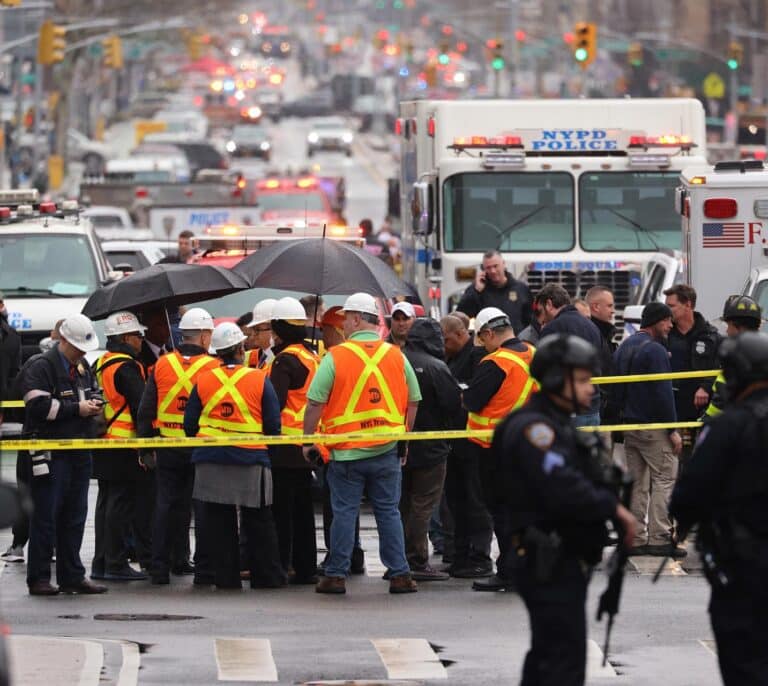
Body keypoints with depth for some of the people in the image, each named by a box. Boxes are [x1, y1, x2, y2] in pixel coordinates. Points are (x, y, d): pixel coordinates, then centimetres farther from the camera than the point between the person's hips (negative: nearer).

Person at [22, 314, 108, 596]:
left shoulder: (82, 367, 16)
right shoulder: (42, 367, -10)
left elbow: (94, 391, 29)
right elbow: (39, 406, -20)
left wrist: (95, 403, 5)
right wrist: (77, 409, -17)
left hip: (79, 453, 8)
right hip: (51, 453, -8)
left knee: (75, 517, 10)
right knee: (46, 517, -5)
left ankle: (72, 576, 17)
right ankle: (38, 579, -1)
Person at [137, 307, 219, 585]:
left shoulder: (162, 365, 3)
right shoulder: (213, 367, -7)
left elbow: (146, 409, 5)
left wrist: (145, 443, 11)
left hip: (168, 447, 3)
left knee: (166, 505, 8)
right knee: (203, 508, 3)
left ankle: (159, 566, 8)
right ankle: (203, 567, 3)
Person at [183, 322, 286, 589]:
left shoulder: (203, 380, 1)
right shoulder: (260, 380, -4)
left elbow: (190, 425, 5)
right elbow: (273, 425, -2)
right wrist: (268, 447, 16)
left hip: (211, 461, 1)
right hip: (251, 459, -1)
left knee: (218, 524, 7)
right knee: (258, 524, 8)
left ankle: (225, 576, 6)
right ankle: (267, 576, 10)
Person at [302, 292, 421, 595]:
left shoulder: (336, 356, -8)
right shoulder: (396, 356, 3)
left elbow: (315, 404, -9)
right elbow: (413, 401, 9)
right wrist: (404, 439, 19)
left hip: (346, 451, -3)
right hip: (387, 451, 3)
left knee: (344, 513, 3)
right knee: (389, 512, 8)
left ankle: (336, 575, 6)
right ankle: (400, 574, 7)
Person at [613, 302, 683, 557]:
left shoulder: (624, 348, 16)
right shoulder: (655, 350, -13)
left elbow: (617, 388, 19)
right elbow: (663, 393, -17)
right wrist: (673, 430, -15)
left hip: (629, 426, 9)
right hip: (653, 426, -9)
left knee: (637, 483, 11)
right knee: (665, 479, -6)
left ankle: (635, 539, 10)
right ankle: (659, 538, -11)